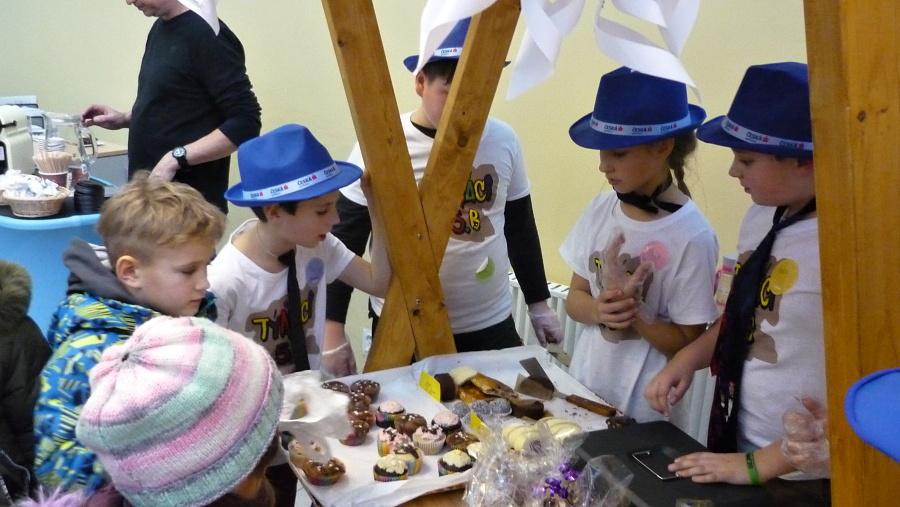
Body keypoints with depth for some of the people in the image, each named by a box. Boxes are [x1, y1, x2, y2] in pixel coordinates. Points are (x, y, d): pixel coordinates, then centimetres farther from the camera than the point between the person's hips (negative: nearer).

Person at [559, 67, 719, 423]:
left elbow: (688, 345, -13)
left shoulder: (691, 236, -19)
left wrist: (632, 310, -26)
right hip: (583, 385, 5)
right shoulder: (600, 209, -4)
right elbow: (575, 297, 3)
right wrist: (599, 309, -17)